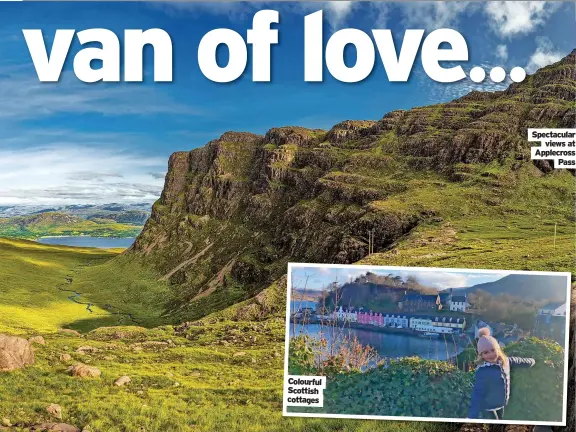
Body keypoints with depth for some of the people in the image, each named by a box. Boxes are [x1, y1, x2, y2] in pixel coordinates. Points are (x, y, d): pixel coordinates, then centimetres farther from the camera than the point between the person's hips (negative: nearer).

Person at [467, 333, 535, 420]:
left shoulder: (505, 361, -10)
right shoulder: (482, 372, -30)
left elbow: (517, 361, 13)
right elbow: (478, 394, -34)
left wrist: (530, 361, 31)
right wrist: (472, 417, -42)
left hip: (501, 404, 7)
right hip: (488, 408, -7)